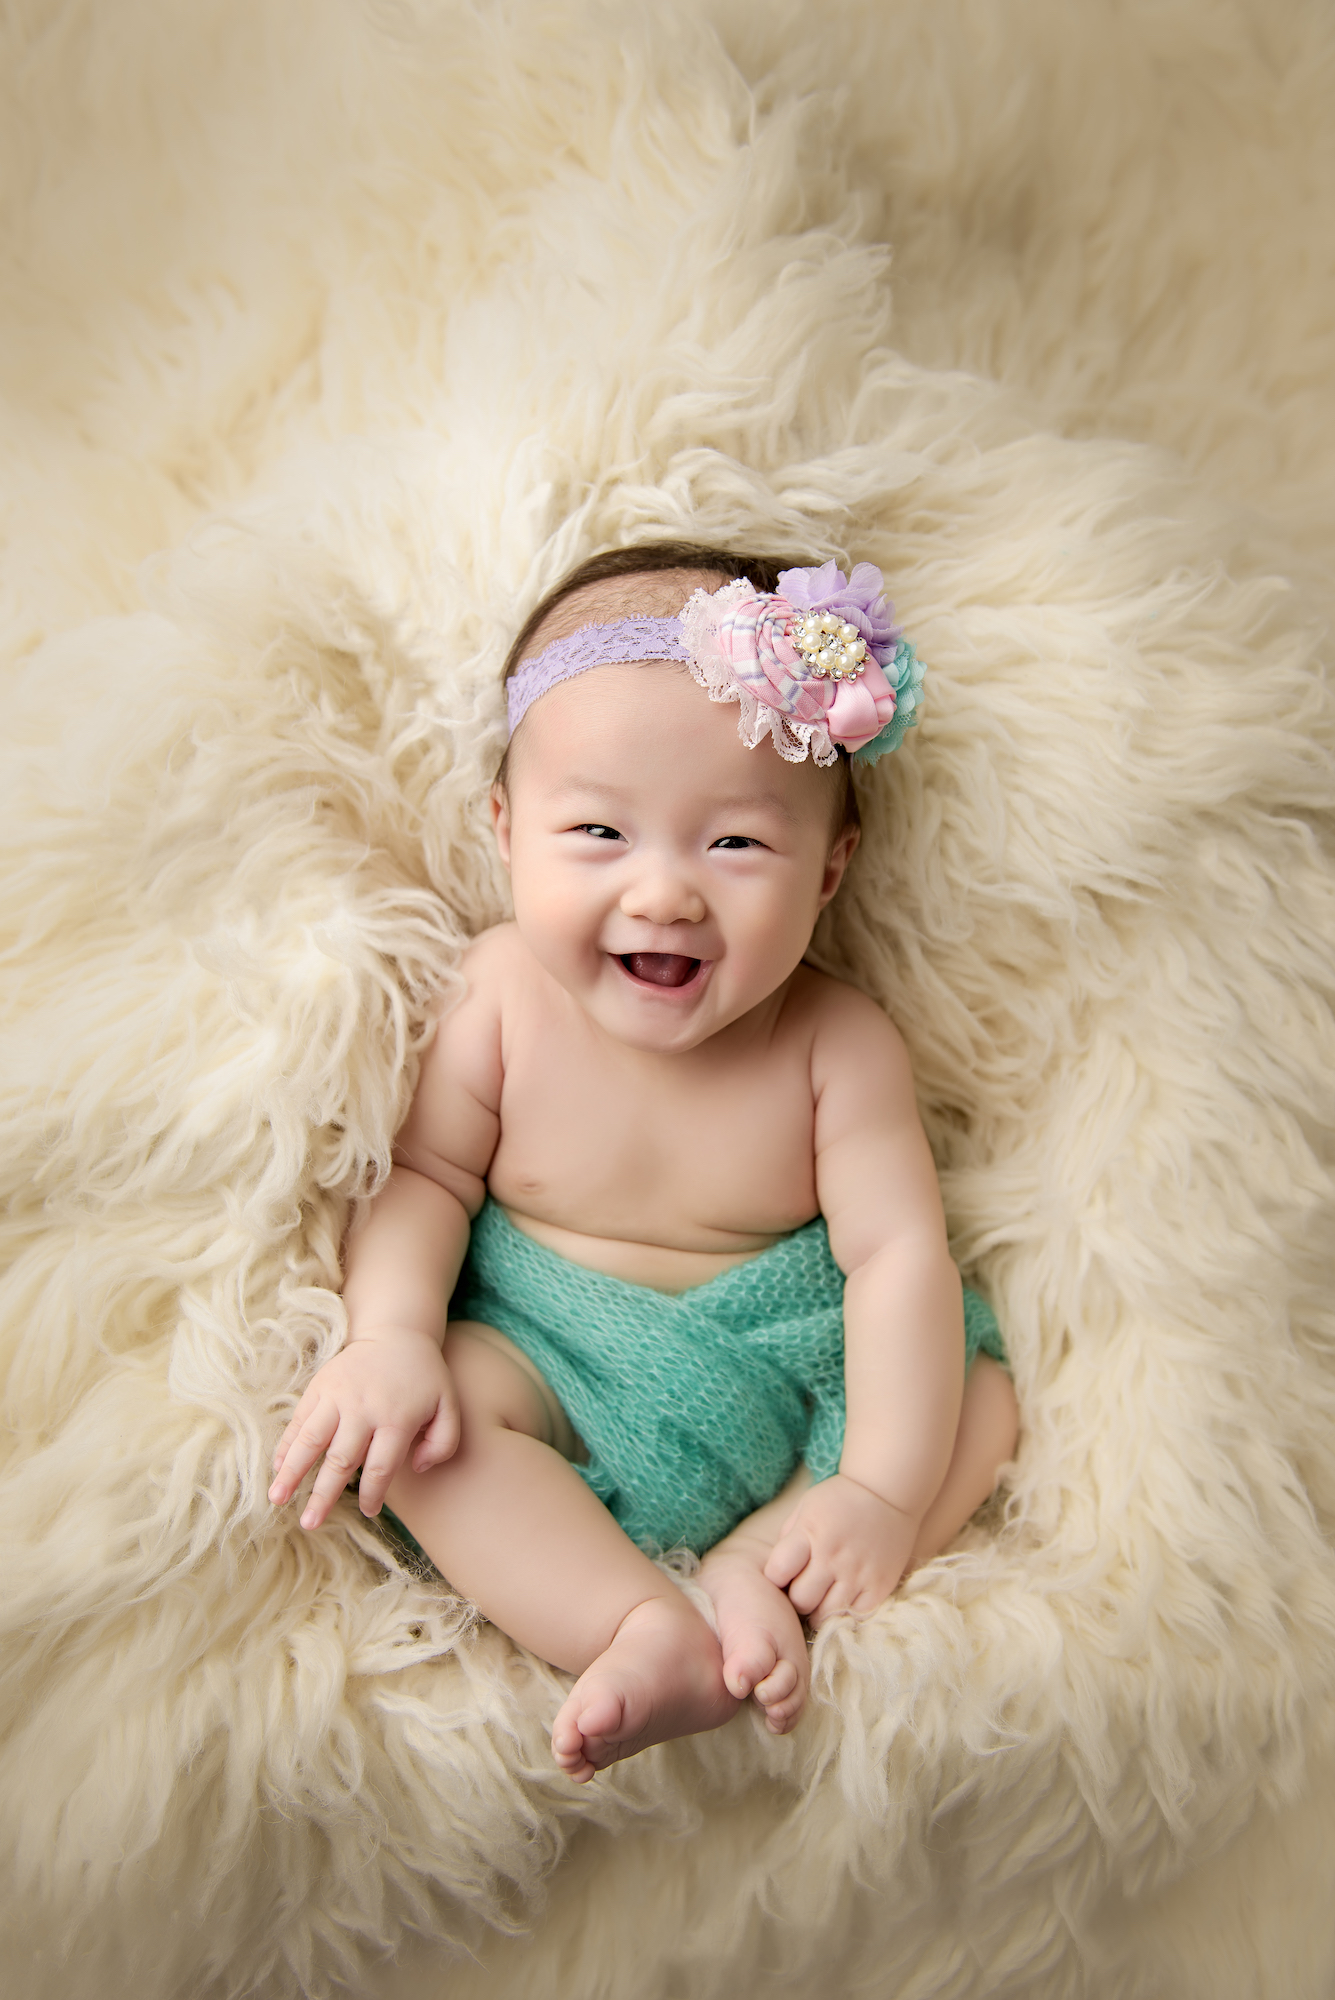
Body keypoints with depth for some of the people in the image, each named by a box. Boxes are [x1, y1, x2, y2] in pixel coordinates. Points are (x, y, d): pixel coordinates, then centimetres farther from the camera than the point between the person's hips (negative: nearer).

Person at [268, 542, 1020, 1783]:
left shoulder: (837, 1046, -19)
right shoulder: (503, 994, -17)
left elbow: (898, 1252, -19)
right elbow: (423, 1175, -9)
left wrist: (882, 1490, -28)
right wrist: (390, 1333, -28)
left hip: (786, 1364, 1)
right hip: (550, 1350, -1)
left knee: (979, 1399, -14)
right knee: (439, 1405, -28)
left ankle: (757, 1569, -22)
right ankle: (646, 1633, -33)